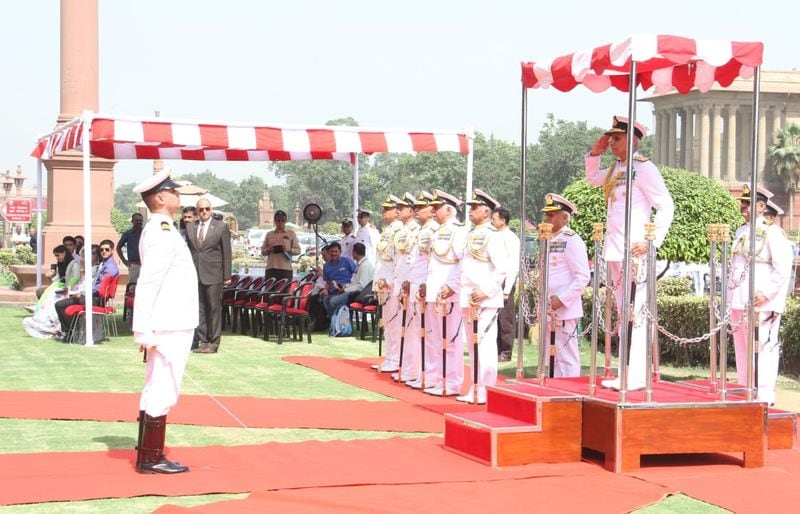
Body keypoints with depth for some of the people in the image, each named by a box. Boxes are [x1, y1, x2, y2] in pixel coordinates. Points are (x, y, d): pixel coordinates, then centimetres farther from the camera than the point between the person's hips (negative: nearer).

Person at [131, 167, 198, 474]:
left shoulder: (160, 229, 16)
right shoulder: (162, 232, -16)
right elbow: (148, 282, -21)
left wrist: (145, 329, 19)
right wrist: (144, 329, -23)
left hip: (171, 325, 10)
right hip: (170, 327, -10)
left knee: (156, 390, 14)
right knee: (163, 391, -6)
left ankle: (148, 456, 21)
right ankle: (151, 458, -2)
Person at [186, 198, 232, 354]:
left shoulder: (221, 227, 0)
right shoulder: (190, 227, 10)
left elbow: (226, 252, 0)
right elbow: (189, 250, 12)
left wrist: (227, 276, -3)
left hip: (213, 275, -3)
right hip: (195, 275, 3)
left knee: (214, 308, 0)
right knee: (199, 309, 5)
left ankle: (213, 343, 5)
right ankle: (202, 341, 11)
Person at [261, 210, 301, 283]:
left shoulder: (291, 234, 9)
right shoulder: (269, 234, 14)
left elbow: (298, 250, 6)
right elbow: (263, 251, 16)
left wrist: (288, 249, -13)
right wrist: (268, 250, -6)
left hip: (286, 268, -1)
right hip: (271, 268, 1)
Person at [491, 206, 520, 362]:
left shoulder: (510, 238, -10)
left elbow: (513, 266, -14)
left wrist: (506, 290, -15)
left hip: (505, 283, -7)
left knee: (505, 319, 0)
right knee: (495, 319, 11)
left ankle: (506, 353, 7)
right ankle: (496, 351, 20)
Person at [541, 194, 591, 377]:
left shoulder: (572, 241, -10)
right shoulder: (549, 240, 16)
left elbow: (583, 277, -15)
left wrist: (561, 299, -20)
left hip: (565, 310, -9)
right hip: (549, 311, 9)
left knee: (567, 357, -5)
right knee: (553, 357, 13)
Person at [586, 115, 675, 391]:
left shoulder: (644, 168, -8)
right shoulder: (616, 169, 15)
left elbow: (666, 207, -11)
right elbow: (592, 178, 35)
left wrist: (652, 241, -17)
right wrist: (595, 153, 19)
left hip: (634, 251, -9)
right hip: (614, 251, 9)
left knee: (634, 312, -9)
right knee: (623, 313, 11)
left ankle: (635, 376, -9)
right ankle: (627, 372, 16)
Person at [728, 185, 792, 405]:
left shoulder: (771, 232, -7)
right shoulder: (741, 232, 16)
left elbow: (783, 267, -13)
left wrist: (766, 293, -19)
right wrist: (730, 292, 15)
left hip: (760, 304, -8)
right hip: (738, 302, 8)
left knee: (762, 348, -7)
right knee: (741, 348, 11)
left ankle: (763, 395, -3)